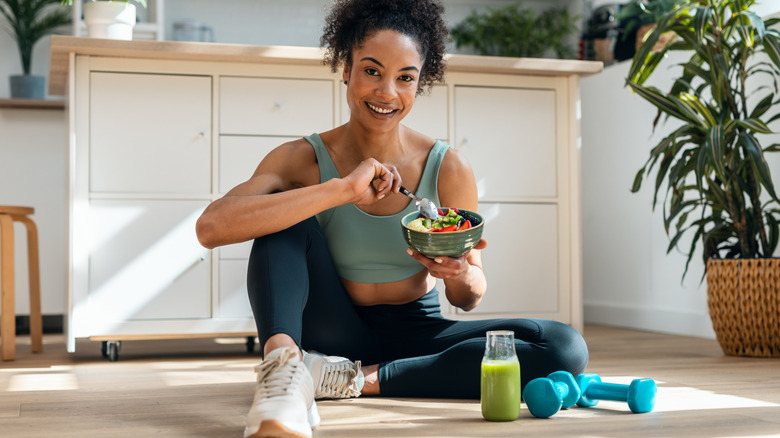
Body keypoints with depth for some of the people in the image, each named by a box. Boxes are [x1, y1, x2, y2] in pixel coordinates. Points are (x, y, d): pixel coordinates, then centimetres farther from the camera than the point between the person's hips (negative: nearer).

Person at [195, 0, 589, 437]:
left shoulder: (449, 168, -8)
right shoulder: (303, 160, -10)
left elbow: (468, 299, 1)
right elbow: (211, 228, -30)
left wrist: (462, 275, -25)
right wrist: (342, 189, -33)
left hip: (417, 337, 2)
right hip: (334, 333, -2)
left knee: (565, 348, -21)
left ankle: (354, 380, -22)